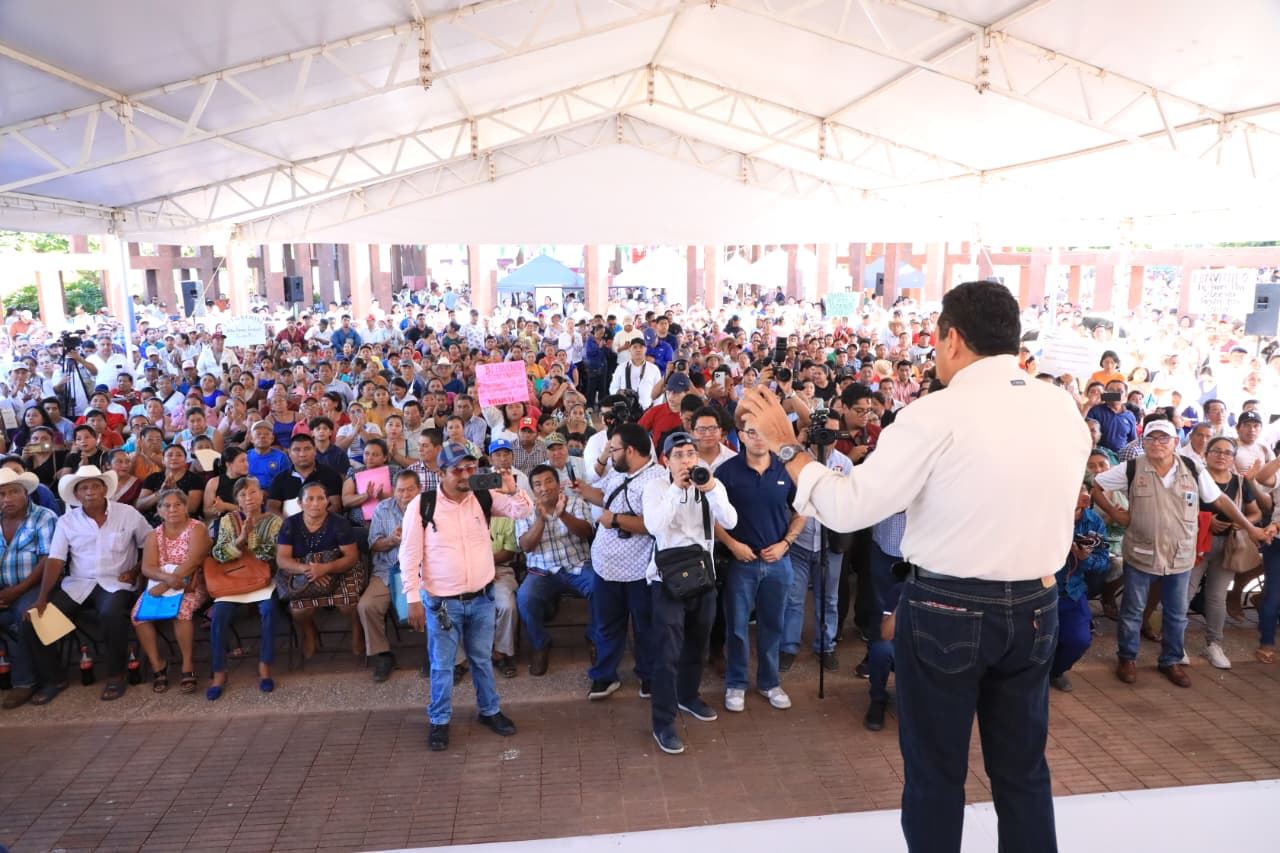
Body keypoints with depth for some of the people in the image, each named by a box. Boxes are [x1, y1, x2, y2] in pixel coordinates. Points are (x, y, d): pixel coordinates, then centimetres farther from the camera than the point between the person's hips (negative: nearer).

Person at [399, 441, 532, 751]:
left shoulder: (484, 498, -4)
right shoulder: (421, 505, -13)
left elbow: (524, 511, -5)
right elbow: (409, 555, -9)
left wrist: (512, 490, -26)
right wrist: (413, 599, -11)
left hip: (482, 597, 3)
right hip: (441, 601, -3)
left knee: (482, 659, 19)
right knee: (442, 665, 10)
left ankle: (490, 711, 37)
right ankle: (440, 721, 29)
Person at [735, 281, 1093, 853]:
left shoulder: (938, 414, -18)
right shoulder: (1065, 409, 1)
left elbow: (849, 509, -17)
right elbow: (1044, 503, 10)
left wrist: (787, 448, -8)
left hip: (947, 611, -5)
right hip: (1036, 610, 6)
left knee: (935, 774, 14)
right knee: (1023, 769, 21)